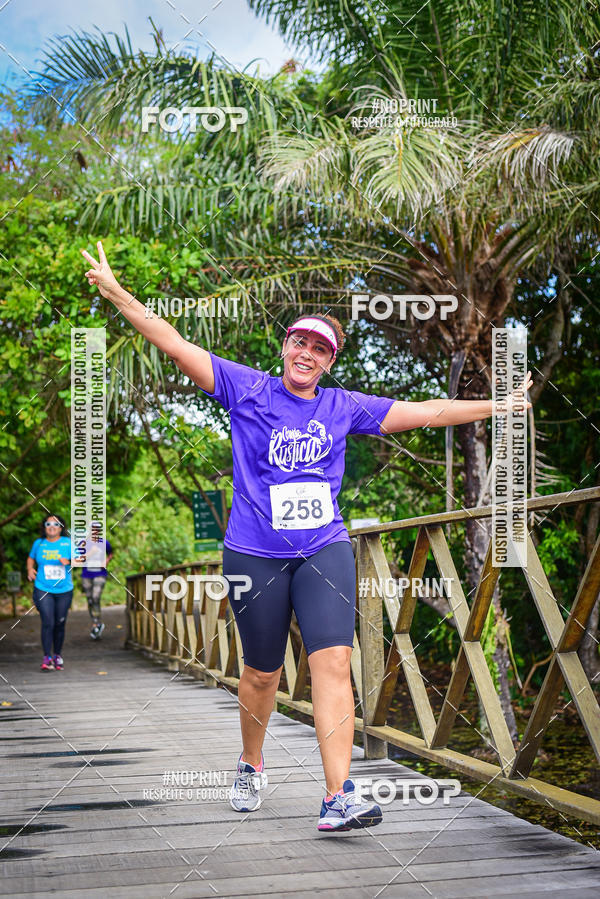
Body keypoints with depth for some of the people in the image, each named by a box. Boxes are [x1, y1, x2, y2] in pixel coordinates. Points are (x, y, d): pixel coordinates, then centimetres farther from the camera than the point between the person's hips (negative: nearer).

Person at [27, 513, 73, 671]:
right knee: (48, 623, -13)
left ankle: (57, 655, 24)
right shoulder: (38, 543, 6)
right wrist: (30, 569, 2)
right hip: (43, 590, -1)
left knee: (60, 624, 8)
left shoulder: (67, 543, 0)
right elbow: (31, 558, 22)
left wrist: (68, 561, -26)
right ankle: (47, 658, -10)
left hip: (64, 591, 1)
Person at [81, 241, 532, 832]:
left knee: (333, 660, -14)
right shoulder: (247, 389, 3)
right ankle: (251, 767, 36)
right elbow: (174, 344, -1)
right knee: (263, 671, 8)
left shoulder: (343, 408, 10)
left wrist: (503, 407, 16)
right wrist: (115, 292, -7)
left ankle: (338, 799, -16)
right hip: (254, 554, -1)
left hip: (325, 550, 2)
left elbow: (425, 412, 15)